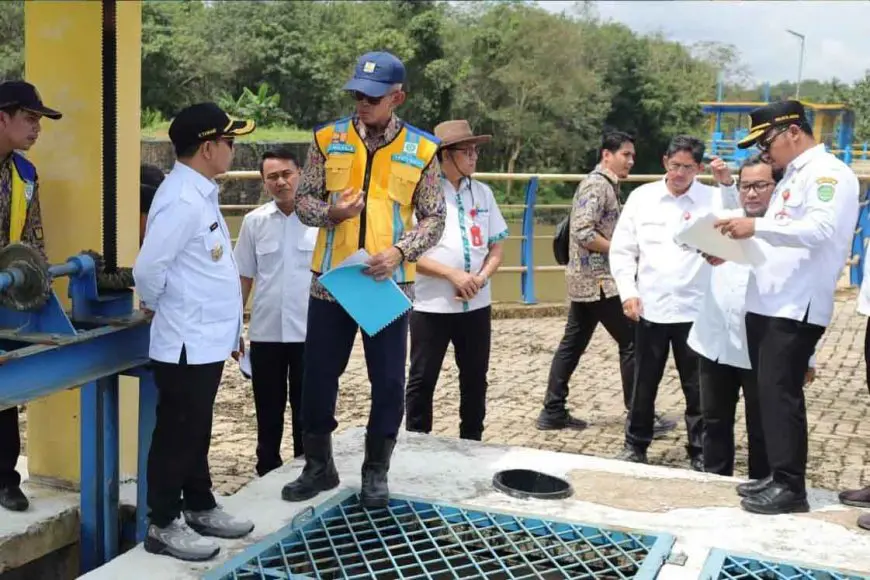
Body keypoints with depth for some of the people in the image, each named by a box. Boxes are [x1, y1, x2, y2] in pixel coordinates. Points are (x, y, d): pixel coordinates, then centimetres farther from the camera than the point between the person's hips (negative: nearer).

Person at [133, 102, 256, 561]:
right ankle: (163, 525, 15)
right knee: (177, 433, 3)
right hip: (187, 343, -9)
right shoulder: (181, 199, -21)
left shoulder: (201, 193, 10)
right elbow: (148, 269, -22)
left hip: (208, 339, 9)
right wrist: (156, 307, -3)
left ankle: (199, 508, 32)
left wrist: (231, 327, 16)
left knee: (196, 431, 19)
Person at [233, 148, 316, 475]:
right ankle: (267, 473, 26)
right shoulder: (254, 221, 2)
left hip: (309, 332, -2)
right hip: (265, 332, 2)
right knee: (268, 410, 12)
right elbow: (243, 278, 8)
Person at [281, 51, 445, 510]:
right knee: (319, 375, 8)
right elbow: (303, 200, 6)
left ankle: (376, 471, 24)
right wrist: (330, 212, -16)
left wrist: (401, 250, -16)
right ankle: (319, 466, 26)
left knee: (388, 380, 5)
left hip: (389, 282, -1)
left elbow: (434, 218, 1)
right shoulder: (328, 139, 2)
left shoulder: (421, 150, -1)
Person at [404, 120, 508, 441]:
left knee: (475, 378, 13)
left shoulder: (482, 193, 7)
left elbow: (496, 247, 10)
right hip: (432, 305, -5)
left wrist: (481, 277, -9)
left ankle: (472, 443, 27)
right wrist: (453, 274, -18)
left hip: (477, 304, 5)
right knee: (422, 380, 4)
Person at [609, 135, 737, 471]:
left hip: (694, 311, -1)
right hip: (649, 309, 1)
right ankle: (636, 445, 28)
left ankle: (700, 452, 20)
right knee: (644, 383, 12)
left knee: (697, 388, 6)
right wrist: (627, 292, -4)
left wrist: (728, 185, -27)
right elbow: (622, 250, 5)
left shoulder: (713, 198, -1)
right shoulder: (642, 197, 3)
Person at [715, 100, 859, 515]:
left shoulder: (827, 172, -7)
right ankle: (777, 476, 19)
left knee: (781, 394, -8)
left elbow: (822, 229, -23)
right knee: (769, 393, 11)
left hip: (797, 307, -9)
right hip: (767, 304, 9)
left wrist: (756, 226, -25)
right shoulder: (791, 177, 21)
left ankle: (791, 487, -1)